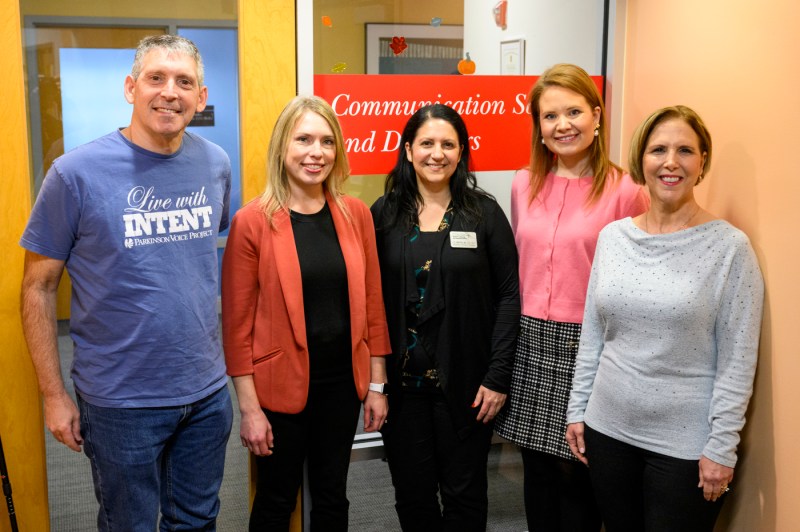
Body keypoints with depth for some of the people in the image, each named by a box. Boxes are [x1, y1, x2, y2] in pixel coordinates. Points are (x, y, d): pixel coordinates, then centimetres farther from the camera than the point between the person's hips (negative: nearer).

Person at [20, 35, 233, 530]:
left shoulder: (215, 164, 0)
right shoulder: (77, 172, -13)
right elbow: (38, 287, -7)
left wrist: (224, 357, 9)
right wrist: (54, 395, -7)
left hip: (208, 393, 4)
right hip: (122, 401, -4)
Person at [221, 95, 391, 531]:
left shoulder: (356, 215, 0)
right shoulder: (252, 221, -11)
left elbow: (371, 303, 5)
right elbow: (237, 323, -10)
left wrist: (376, 385, 5)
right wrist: (249, 408, -11)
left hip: (342, 383, 3)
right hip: (280, 386, -3)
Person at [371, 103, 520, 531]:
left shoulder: (484, 213, -2)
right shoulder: (384, 214, 2)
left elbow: (508, 296, -3)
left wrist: (498, 376, -8)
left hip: (465, 382, -1)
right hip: (401, 381, 2)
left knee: (464, 494, 11)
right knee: (412, 493, 13)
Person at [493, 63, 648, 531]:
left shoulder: (624, 191, -9)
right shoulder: (525, 185, 6)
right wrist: (518, 331, 14)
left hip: (589, 345, -4)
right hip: (530, 340, 5)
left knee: (576, 472, 6)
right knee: (537, 468, 16)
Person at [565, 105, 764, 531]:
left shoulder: (730, 247, -10)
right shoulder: (612, 236, 2)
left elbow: (737, 360, -9)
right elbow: (592, 335, 8)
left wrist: (722, 446, -10)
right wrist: (577, 409, 8)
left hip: (686, 444, -3)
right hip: (608, 428, 4)